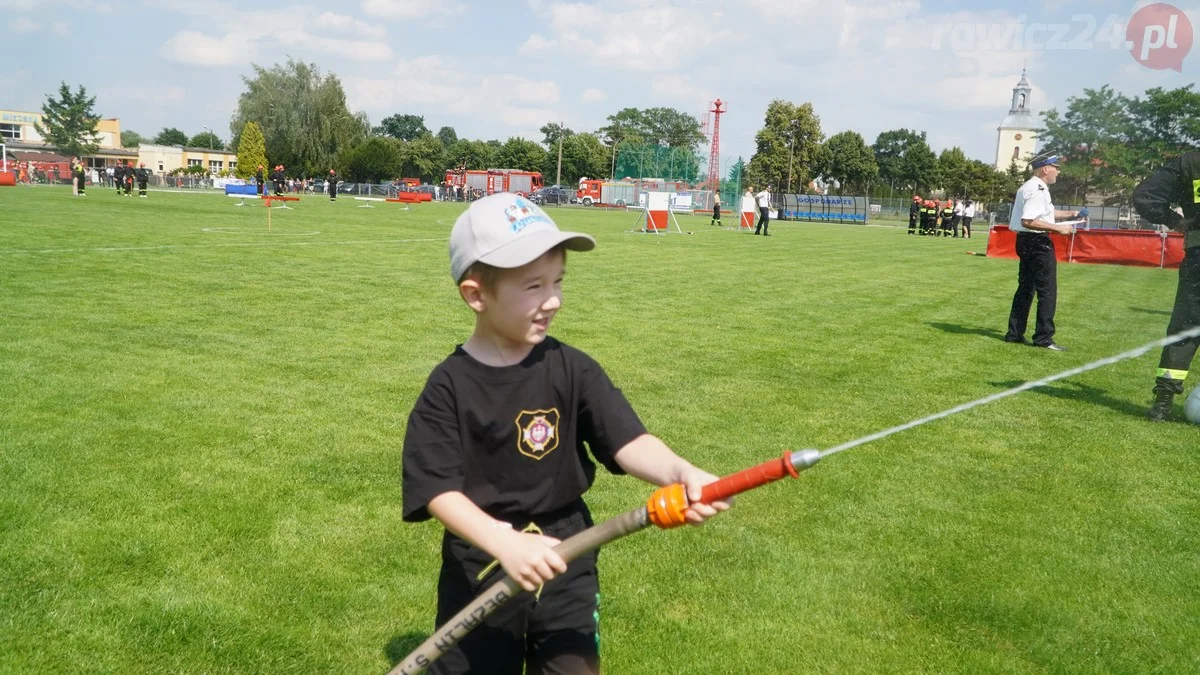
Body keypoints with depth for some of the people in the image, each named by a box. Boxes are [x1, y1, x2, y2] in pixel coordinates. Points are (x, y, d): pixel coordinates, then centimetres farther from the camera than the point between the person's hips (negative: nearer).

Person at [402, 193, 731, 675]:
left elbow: (627, 442, -17)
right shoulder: (449, 386, -13)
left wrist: (679, 472, -38)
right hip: (479, 567, -1)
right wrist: (504, 542, -35)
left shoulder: (573, 369, -8)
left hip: (564, 561, 1)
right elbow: (439, 490, -19)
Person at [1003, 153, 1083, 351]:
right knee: (1047, 290, -5)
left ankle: (1014, 333, 18)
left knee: (1025, 289, 15)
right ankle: (1043, 337, -3)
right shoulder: (1038, 190, -17)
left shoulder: (1031, 187, 16)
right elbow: (1027, 221, -27)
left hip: (1026, 242, 10)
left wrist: (1069, 214, 26)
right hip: (1038, 242, -10)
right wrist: (1057, 228, -24)